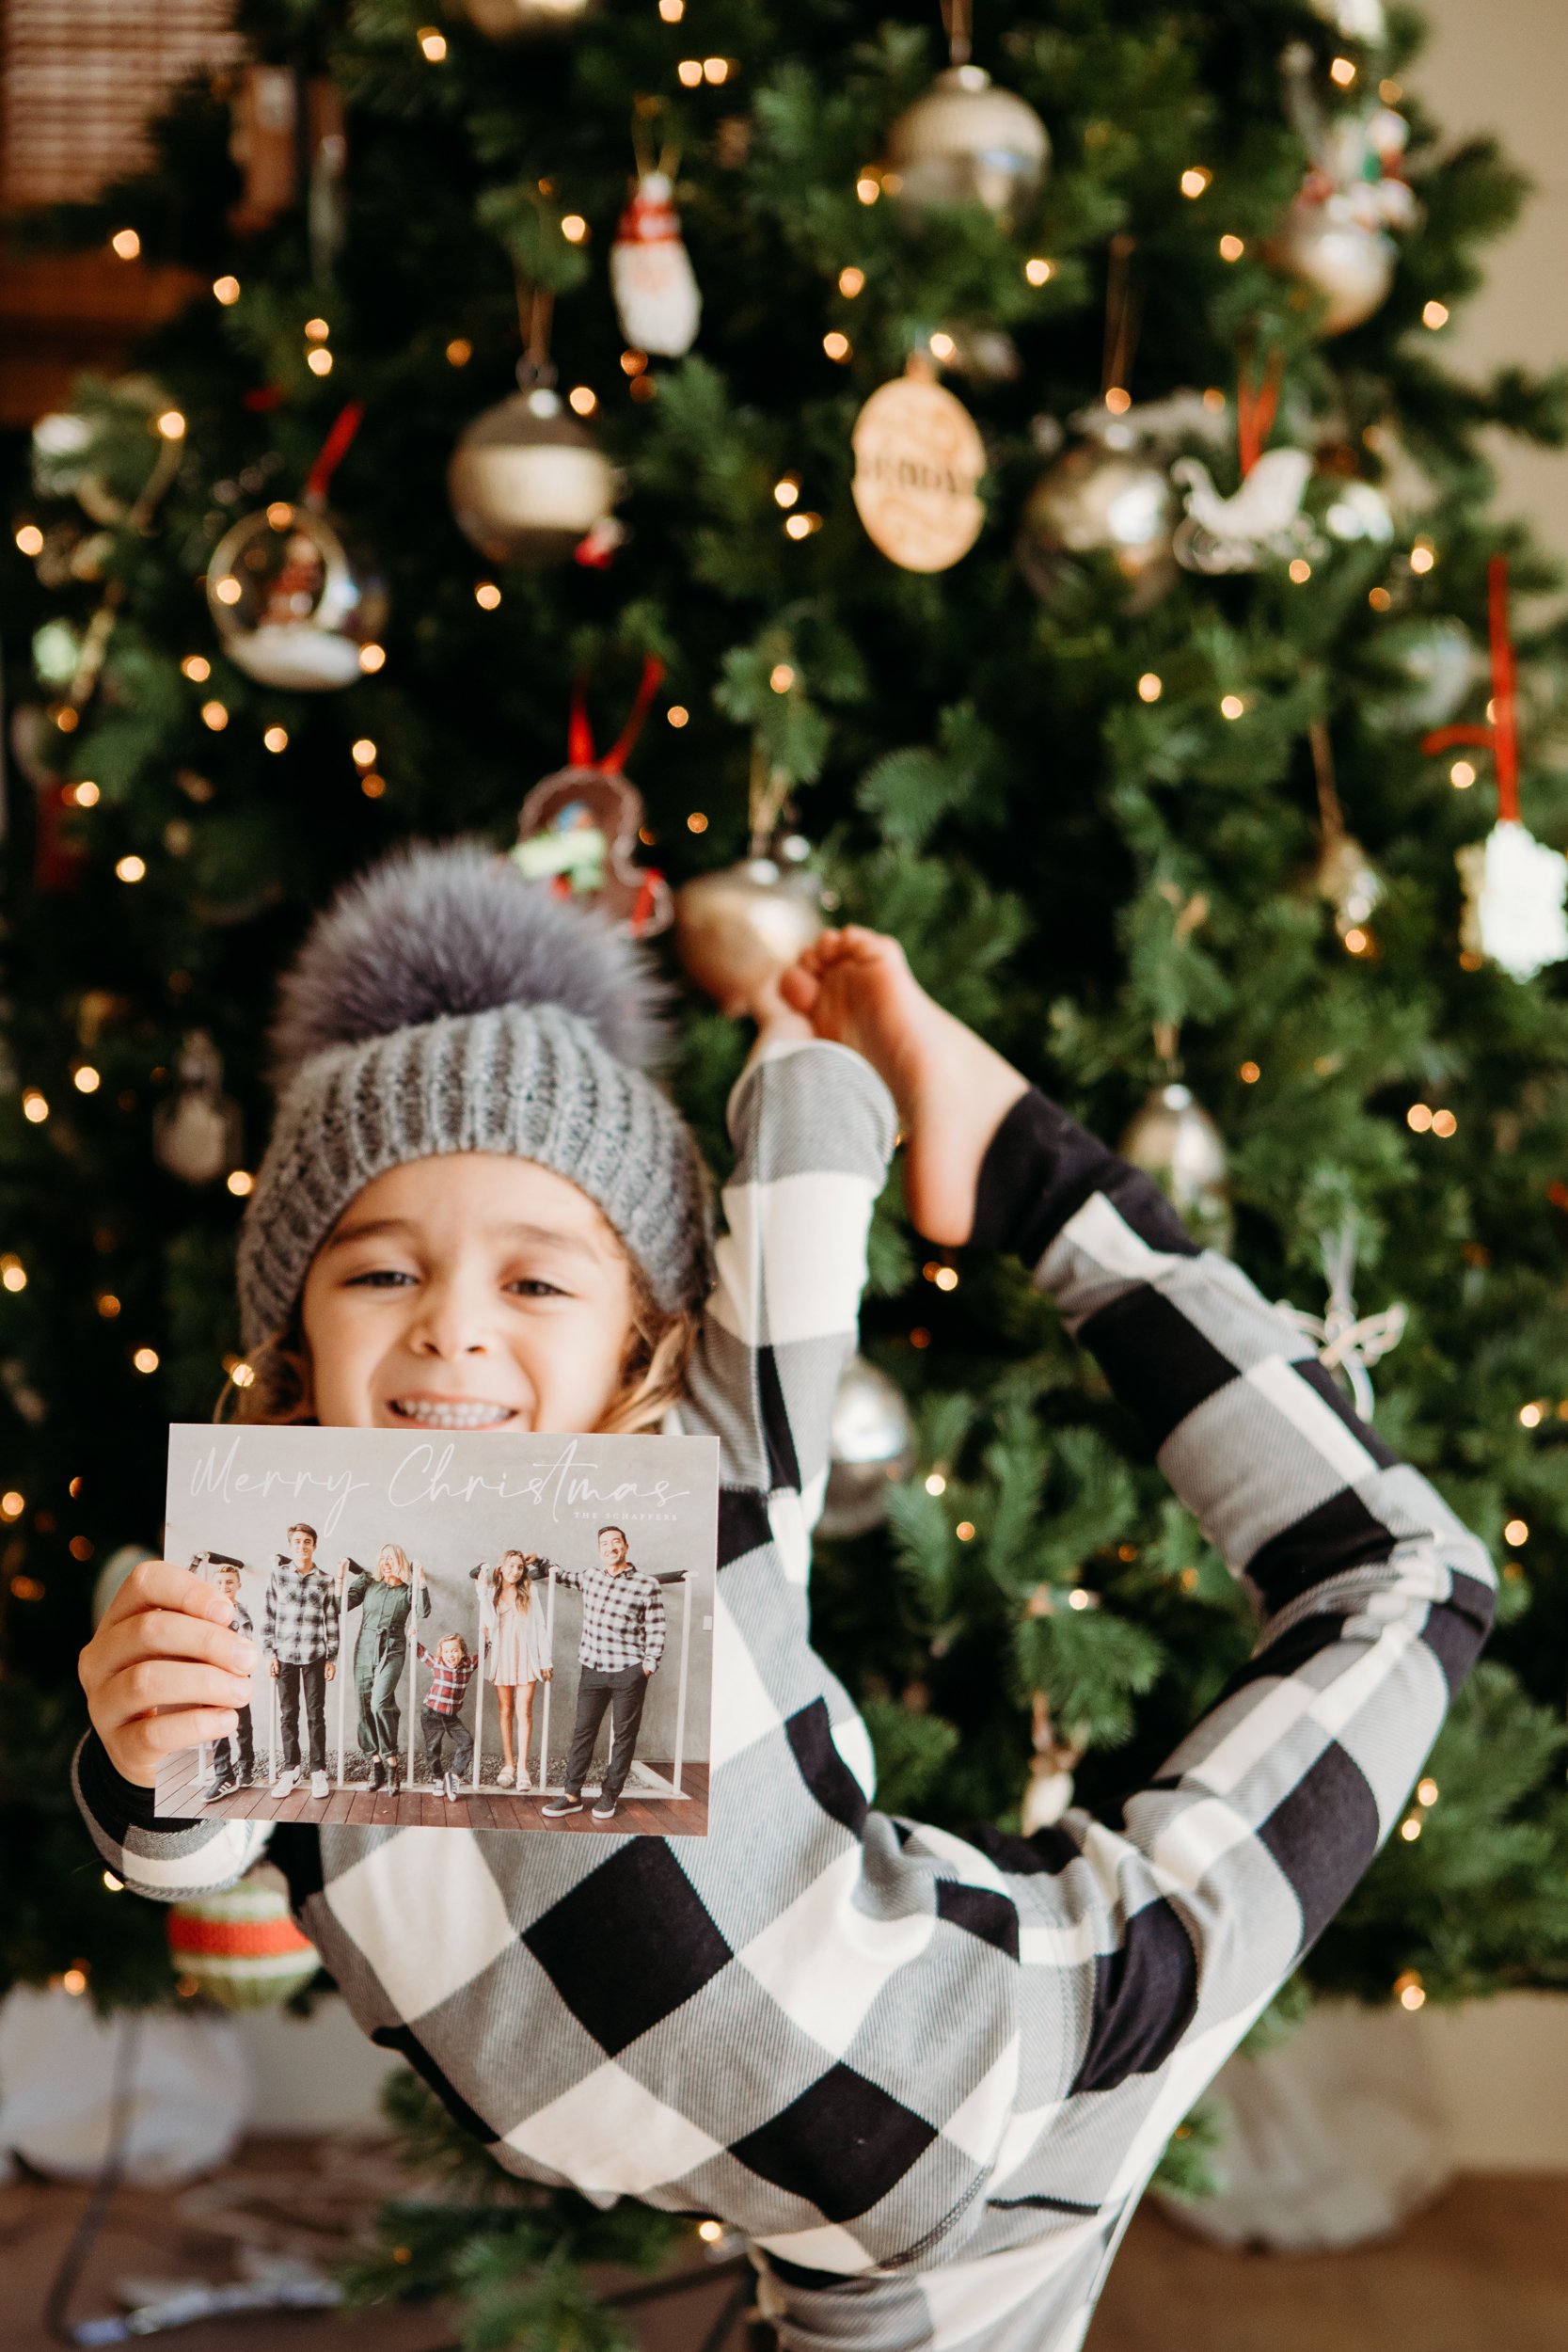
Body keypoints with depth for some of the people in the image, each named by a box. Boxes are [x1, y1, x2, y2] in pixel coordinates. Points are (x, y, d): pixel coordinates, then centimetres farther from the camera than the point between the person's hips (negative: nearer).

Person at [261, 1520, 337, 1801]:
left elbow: (332, 1622, 5)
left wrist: (332, 1658, 1)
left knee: (315, 1715, 2)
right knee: (288, 1714, 6)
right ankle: (290, 1771, 14)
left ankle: (318, 1772, 8)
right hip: (285, 1656, 1)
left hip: (314, 1657, -1)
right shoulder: (278, 1575, 3)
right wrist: (269, 1652, -1)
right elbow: (268, 1616, 4)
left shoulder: (324, 1582, 3)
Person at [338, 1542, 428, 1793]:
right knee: (365, 1706, 2)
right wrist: (341, 1577, -7)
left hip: (392, 1652, -3)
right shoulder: (368, 1584, 8)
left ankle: (392, 1761, -13)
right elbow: (344, 1604, 2)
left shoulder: (407, 1590, 3)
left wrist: (420, 1581, -17)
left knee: (380, 1703, -20)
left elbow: (423, 1612, -12)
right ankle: (376, 1761, 11)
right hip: (365, 1649, 3)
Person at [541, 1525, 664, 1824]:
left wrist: (649, 1664, -9)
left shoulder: (646, 1586, -5)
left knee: (624, 1735, 3)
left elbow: (656, 1630, -3)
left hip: (629, 1673, -4)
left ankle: (609, 1796, 11)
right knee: (583, 1731, 3)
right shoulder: (589, 1577, 9)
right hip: (592, 1668, 4)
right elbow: (564, 1575, 32)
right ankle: (572, 1795, 6)